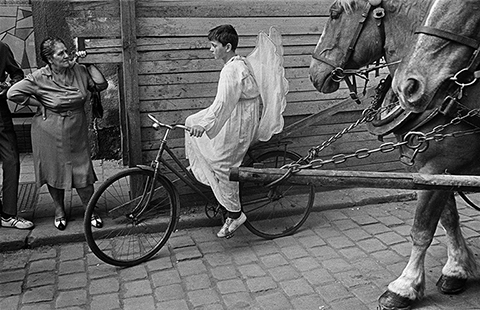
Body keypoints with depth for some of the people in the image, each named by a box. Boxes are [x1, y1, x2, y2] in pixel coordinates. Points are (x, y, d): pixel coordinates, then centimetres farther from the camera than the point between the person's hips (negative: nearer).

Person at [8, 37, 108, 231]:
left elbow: (101, 85, -4)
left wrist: (89, 64, -6)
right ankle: (59, 211, 30)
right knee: (55, 172, 10)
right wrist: (39, 104, -8)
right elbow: (13, 93, -8)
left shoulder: (78, 70, -1)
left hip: (76, 131, 2)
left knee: (83, 172, 0)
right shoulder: (39, 78, -10)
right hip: (50, 132, -2)